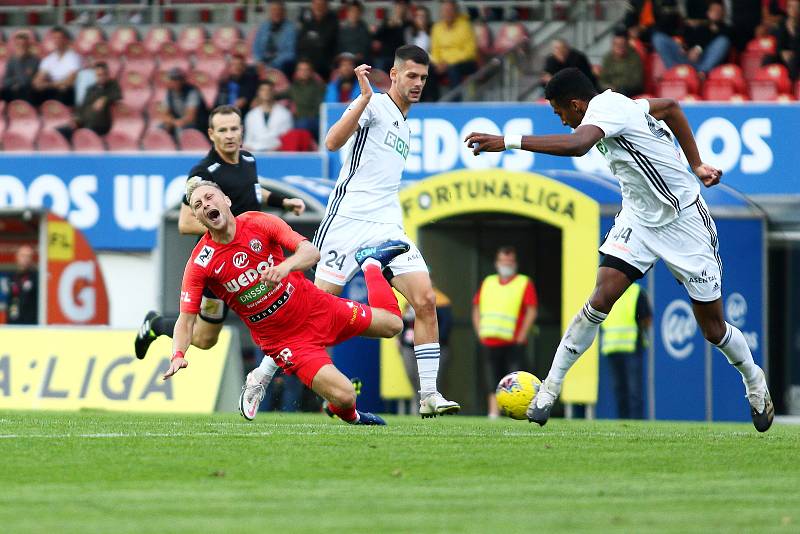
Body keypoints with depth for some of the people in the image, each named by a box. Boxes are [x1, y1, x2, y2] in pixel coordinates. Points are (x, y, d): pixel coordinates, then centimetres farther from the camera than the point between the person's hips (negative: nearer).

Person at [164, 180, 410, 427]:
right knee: (344, 396, -19)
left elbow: (311, 252, -21)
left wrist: (286, 266, -43)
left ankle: (370, 262, 38)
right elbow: (186, 320, -14)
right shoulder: (199, 264, -14)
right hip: (281, 339, -2)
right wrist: (178, 355, -34)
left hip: (314, 307, 2)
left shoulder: (258, 222, -12)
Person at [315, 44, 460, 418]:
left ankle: (429, 394, -8)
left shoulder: (405, 127, 22)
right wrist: (364, 96, -27)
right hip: (349, 219, -7)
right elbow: (333, 142, -20)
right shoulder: (375, 105, -3)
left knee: (425, 301, -9)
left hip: (387, 227, 7)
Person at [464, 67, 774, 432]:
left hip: (684, 221, -7)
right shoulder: (617, 104, 2)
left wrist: (508, 141, -50)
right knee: (601, 298, -15)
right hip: (638, 219, 7)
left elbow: (577, 145, -46)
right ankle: (551, 387, -11)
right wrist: (696, 165, 18)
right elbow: (671, 107, 19)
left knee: (713, 329, 3)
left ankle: (755, 383, 31)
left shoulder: (605, 108, -24)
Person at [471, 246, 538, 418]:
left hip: (512, 344, -4)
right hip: (490, 343, 4)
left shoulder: (524, 283, 4)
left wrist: (521, 336, -11)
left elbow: (532, 310, -4)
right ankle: (493, 414, 4)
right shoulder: (487, 283, 18)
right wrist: (480, 332, 7)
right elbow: (476, 308, 20)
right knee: (493, 383, 3)